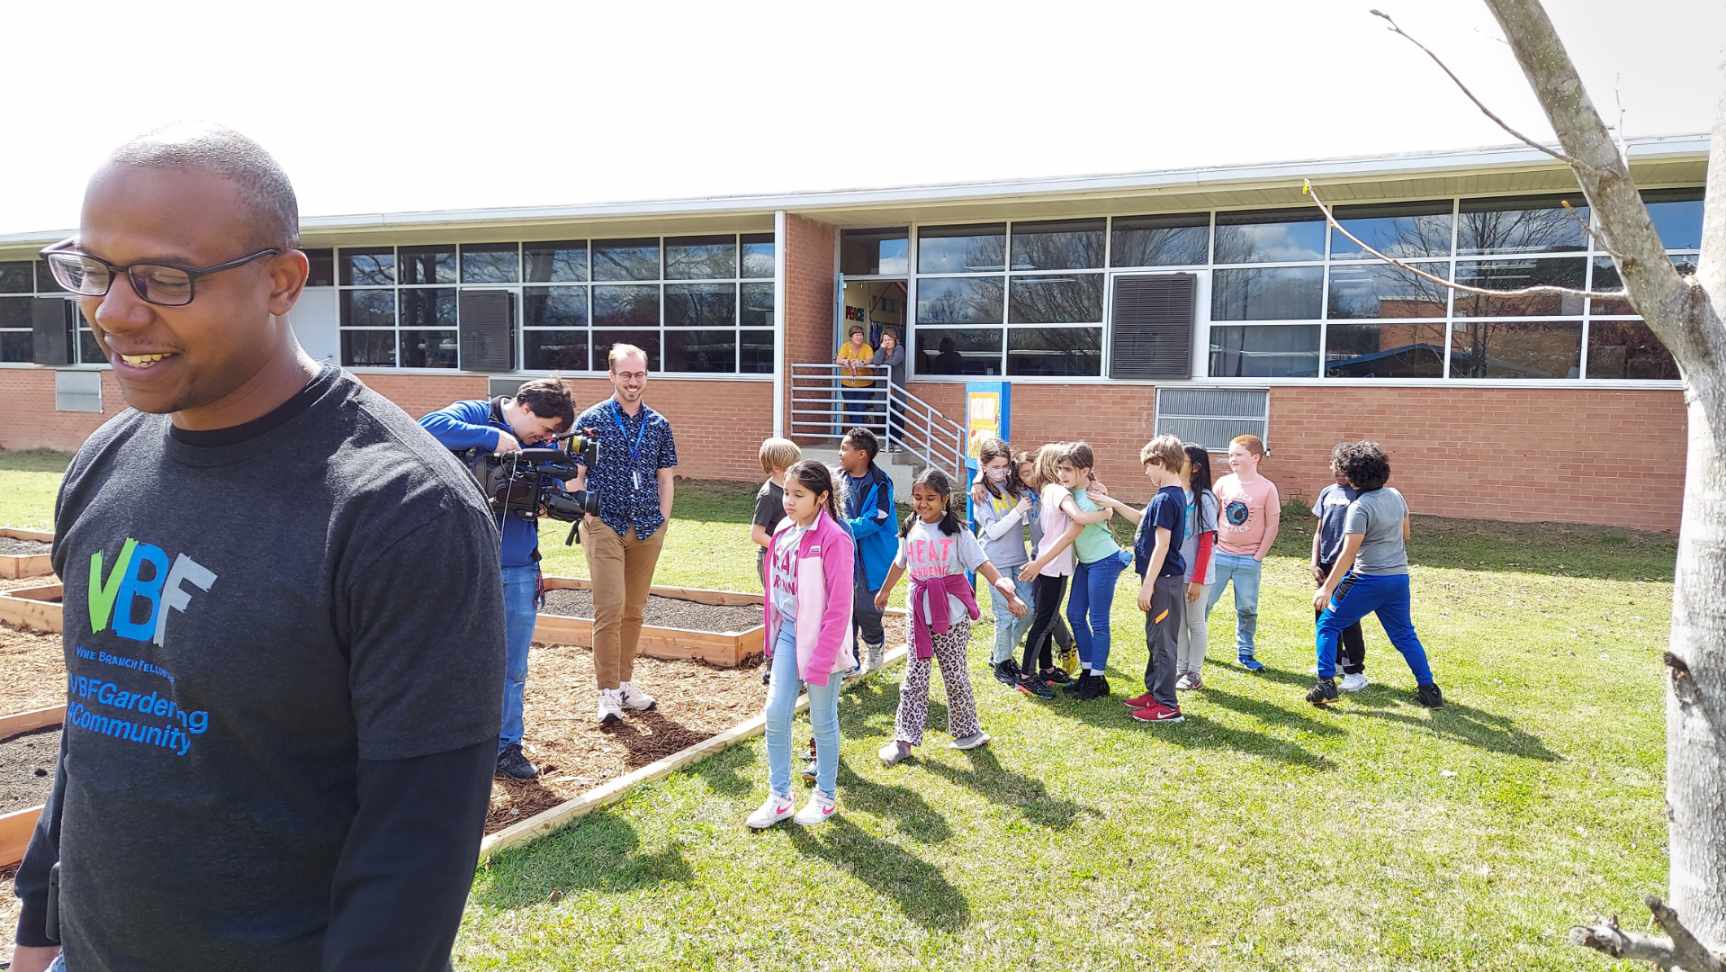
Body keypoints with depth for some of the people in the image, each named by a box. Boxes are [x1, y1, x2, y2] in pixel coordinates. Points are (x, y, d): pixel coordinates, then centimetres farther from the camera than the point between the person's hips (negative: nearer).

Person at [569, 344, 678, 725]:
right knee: (610, 607, -10)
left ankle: (625, 681, 22)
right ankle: (608, 692, -4)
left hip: (648, 529, 4)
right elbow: (575, 475, 1)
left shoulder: (658, 425, 10)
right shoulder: (591, 420, 0)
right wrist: (586, 514, -7)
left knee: (635, 610, 10)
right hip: (605, 525, -4)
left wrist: (663, 520, 8)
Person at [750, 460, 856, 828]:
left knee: (822, 720, 7)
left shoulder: (833, 539, -18)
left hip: (821, 639, -6)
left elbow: (839, 606, -18)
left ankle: (825, 797, 25)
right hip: (788, 632, 6)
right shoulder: (784, 530, 4)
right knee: (775, 713, 3)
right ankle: (779, 797, 17)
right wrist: (771, 637, 14)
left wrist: (822, 659, -19)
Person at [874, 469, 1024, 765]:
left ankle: (967, 731, 24)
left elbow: (983, 565, -16)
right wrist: (884, 592, 34)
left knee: (955, 675, 7)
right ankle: (904, 739, 7)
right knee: (915, 677, 3)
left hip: (952, 614, -3)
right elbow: (900, 564, 21)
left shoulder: (956, 532, -9)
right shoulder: (910, 530, 4)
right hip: (919, 614, 3)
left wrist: (1009, 595, -27)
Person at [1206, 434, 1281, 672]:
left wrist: (1258, 556, -6)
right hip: (1220, 555, 2)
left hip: (1249, 560, -2)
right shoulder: (1223, 483, -1)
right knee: (1204, 601, 5)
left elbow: (1272, 525, -4)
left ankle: (1245, 652, 19)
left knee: (1247, 609, 5)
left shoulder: (1267, 488, -7)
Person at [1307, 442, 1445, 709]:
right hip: (1399, 577, 7)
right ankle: (1428, 689, 21)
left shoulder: (1360, 507, -18)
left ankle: (1326, 685, -1)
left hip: (1368, 579, -7)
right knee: (1404, 635, 20)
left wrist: (1327, 587, -21)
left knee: (1328, 624, 6)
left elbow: (1349, 553, -22)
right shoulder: (1395, 496, 4)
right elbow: (1405, 535, 17)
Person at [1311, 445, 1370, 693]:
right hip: (1326, 565, 6)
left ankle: (1356, 672, 2)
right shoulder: (1327, 493, 11)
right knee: (1323, 615, 13)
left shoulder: (1359, 494, -7)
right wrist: (1314, 563, 6)